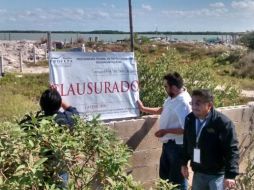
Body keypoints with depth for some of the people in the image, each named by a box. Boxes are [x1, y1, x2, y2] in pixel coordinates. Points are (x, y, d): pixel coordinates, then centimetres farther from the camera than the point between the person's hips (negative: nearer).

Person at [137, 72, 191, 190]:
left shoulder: (183, 103, -26)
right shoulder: (172, 97, 4)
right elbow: (162, 110, 23)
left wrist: (165, 131, -23)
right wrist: (143, 109, 23)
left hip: (177, 145, -10)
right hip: (168, 143, 10)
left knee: (177, 178, 6)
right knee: (164, 174, 23)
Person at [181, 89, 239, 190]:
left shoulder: (223, 122, -21)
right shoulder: (190, 119, -1)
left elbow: (232, 150, -20)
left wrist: (231, 174, -21)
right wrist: (184, 163, 15)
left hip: (217, 174, -6)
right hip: (198, 172, 6)